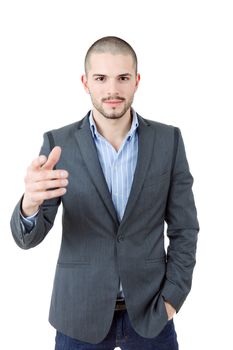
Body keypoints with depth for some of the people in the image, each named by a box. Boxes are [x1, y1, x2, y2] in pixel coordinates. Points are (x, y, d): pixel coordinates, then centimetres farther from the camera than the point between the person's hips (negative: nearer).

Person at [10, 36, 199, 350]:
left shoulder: (168, 140, -6)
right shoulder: (58, 143, -8)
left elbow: (184, 228, 0)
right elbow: (27, 237, -10)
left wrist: (172, 296, -6)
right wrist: (30, 203, -31)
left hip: (150, 310, 1)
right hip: (79, 313, 0)